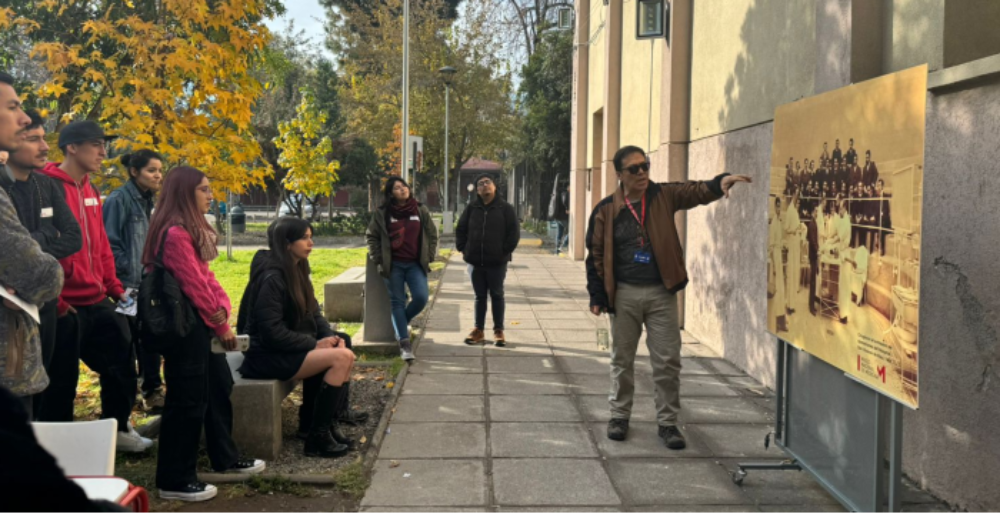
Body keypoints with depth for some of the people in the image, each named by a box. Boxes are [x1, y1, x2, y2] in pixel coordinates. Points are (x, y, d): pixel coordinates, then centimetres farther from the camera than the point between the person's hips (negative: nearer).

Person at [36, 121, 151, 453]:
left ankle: (119, 430, 34)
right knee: (61, 380, 3)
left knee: (121, 365, 17)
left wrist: (115, 288, 16)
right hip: (64, 307, -9)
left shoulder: (91, 192, 14)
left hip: (96, 302, 9)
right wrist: (55, 300, -19)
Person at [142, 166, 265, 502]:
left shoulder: (194, 230, 14)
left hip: (200, 323, 11)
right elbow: (194, 285, -19)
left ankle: (225, 459, 33)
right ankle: (174, 480, 6)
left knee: (219, 387, 19)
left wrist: (223, 306, -3)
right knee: (187, 400, -4)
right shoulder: (175, 234, -19)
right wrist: (221, 325, -9)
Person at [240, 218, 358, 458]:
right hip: (268, 357, -9)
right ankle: (318, 437, -18)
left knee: (345, 355, -9)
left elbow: (314, 313, 14)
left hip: (293, 349, 9)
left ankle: (330, 423, -1)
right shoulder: (272, 278, -17)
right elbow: (272, 332, -22)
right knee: (342, 357, -23)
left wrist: (330, 336, -5)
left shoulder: (298, 272, 12)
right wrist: (316, 344, -17)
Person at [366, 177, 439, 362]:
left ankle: (401, 323, 15)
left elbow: (432, 234, 11)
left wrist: (429, 257, 3)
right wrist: (379, 259, 0)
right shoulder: (382, 214, 2)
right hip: (393, 265, -1)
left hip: (416, 264, 1)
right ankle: (404, 343, -1)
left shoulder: (421, 211, 5)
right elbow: (372, 236, 7)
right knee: (398, 302, -1)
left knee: (421, 297, -15)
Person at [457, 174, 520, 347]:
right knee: (480, 296, 11)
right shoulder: (472, 209, 7)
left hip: (497, 262, -3)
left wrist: (506, 250, -9)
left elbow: (514, 232, -3)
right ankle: (479, 330, 18)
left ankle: (499, 330, 14)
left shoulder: (505, 208, -2)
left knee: (497, 295, 6)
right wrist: (464, 249, 3)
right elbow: (461, 230, 13)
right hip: (476, 261, 3)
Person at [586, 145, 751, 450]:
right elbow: (596, 255, 1)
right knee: (622, 359, 11)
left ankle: (667, 422, 13)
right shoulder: (606, 210, -2)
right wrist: (597, 296, -3)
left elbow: (697, 192, -13)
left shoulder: (663, 196, 1)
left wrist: (720, 183, -35)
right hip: (624, 295, 0)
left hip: (661, 293, 0)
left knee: (668, 360, 2)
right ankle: (619, 416, 25)